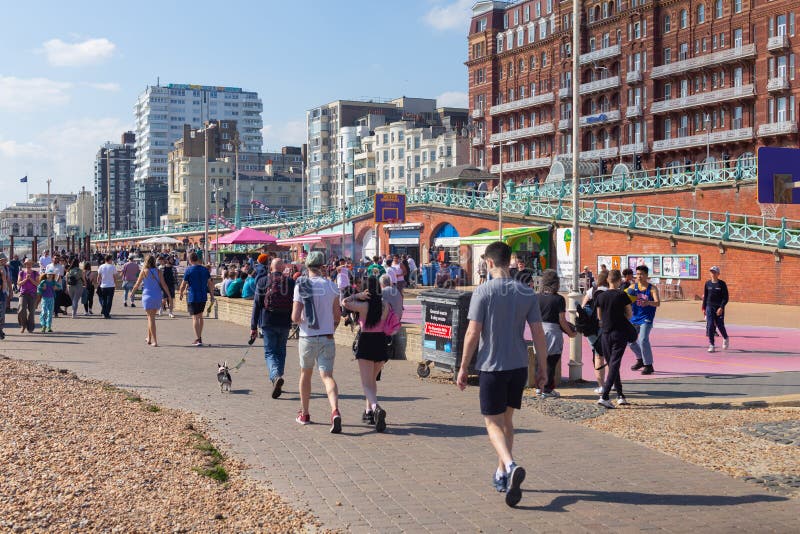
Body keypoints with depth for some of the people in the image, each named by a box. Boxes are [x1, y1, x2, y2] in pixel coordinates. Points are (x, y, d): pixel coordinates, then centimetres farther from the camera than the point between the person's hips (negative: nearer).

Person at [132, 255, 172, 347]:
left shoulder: (144, 271, -6)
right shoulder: (158, 272, 1)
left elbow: (137, 284, 1)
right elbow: (164, 285, -3)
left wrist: (132, 292, 19)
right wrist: (170, 297, -2)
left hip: (147, 296, -3)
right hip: (157, 296, 3)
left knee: (151, 318, 0)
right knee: (151, 317, 20)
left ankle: (154, 341, -7)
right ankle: (149, 338, 29)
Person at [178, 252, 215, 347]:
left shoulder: (188, 270, -8)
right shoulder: (205, 269, 4)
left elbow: (183, 285, -4)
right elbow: (210, 284, 7)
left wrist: (180, 293, 13)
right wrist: (212, 296, 15)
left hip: (192, 297, -5)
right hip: (203, 297, 5)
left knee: (195, 317, -2)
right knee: (200, 316, 18)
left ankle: (198, 339, -8)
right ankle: (199, 337, 26)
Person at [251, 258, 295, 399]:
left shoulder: (263, 281, -2)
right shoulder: (291, 282, 3)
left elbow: (256, 305, -1)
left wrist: (253, 326, 2)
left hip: (268, 322, -2)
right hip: (285, 323, 2)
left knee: (270, 352, 0)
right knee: (280, 352, 15)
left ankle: (276, 376, -25)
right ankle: (277, 381, 18)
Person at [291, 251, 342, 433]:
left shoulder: (301, 286, -7)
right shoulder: (331, 286, -1)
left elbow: (295, 317, -11)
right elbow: (337, 315, 6)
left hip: (307, 337, 0)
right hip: (327, 338, 0)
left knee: (305, 374, 18)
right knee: (327, 376, -4)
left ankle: (304, 414, 30)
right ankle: (335, 411, -27)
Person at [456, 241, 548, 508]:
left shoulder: (483, 292, -11)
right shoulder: (527, 293, 2)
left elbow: (473, 333, -12)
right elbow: (538, 333, 2)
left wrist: (463, 368, -4)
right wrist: (542, 368, 10)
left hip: (491, 366, -4)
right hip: (519, 366, 5)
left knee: (493, 423, 2)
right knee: (507, 419, 19)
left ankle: (511, 466, -23)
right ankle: (501, 475, 27)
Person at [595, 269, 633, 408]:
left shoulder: (600, 296, 2)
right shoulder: (622, 295, -9)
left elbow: (599, 316, 9)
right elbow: (629, 315, -1)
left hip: (606, 333, 4)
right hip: (620, 332, -4)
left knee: (611, 364, 15)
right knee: (615, 364, -5)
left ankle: (620, 395, 18)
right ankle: (604, 396, -15)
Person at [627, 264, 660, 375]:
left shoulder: (652, 288, -7)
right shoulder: (633, 287, 3)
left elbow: (657, 303, -18)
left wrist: (648, 302, -39)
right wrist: (627, 298, -26)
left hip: (646, 318, -5)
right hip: (634, 317, 5)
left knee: (643, 340, -18)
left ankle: (648, 365, -6)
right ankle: (640, 360, 35)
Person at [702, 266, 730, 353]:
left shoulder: (722, 284, -4)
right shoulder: (707, 283, 6)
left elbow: (725, 297, -6)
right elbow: (705, 296, 13)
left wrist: (721, 308, -16)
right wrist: (704, 308, 10)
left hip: (719, 308, -2)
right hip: (709, 307, 2)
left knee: (720, 325, 3)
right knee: (710, 325, -6)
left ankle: (725, 338, 35)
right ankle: (711, 345, -1)